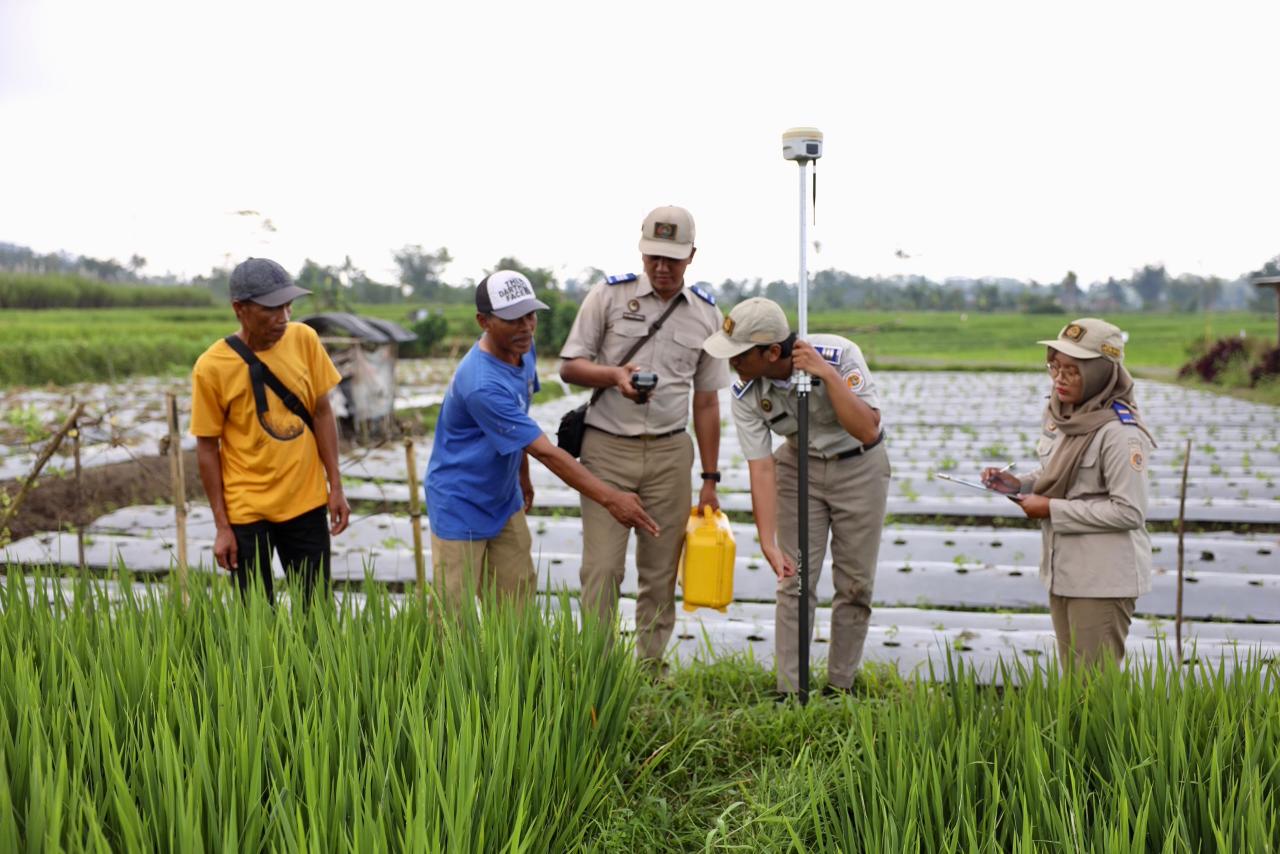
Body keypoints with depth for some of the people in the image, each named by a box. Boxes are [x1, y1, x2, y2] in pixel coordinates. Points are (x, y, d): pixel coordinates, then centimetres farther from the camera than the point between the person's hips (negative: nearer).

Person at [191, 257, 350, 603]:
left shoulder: (304, 339, -5)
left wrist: (335, 487, 1)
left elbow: (322, 413, 3)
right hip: (247, 511, -2)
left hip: (307, 502, 3)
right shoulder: (212, 367, -12)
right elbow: (207, 448, -6)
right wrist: (222, 526, -6)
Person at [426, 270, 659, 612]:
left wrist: (523, 477, 19)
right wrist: (610, 498, -29)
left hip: (504, 500, 8)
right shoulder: (482, 385, -32)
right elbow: (545, 452, -30)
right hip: (460, 508, -8)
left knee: (517, 601, 12)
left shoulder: (523, 350, -5)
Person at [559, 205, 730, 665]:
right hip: (607, 447, -2)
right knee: (601, 567, -5)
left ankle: (651, 665, 20)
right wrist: (614, 375, -20)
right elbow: (569, 366, 2)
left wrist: (710, 480, 9)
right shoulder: (608, 295, 0)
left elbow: (706, 403, 10)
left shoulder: (706, 314, 7)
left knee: (660, 570, 7)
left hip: (670, 451, 2)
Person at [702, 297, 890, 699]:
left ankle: (840, 687, 18)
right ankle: (790, 692, 6)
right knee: (795, 581, -3)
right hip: (799, 467, 2)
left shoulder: (840, 354, -28)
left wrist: (828, 375, -40)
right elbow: (761, 468, -21)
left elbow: (868, 431, -32)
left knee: (855, 584, 3)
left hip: (859, 466, -2)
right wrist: (768, 542, -29)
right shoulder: (746, 392, -20)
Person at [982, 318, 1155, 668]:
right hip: (1062, 571, 8)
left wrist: (1053, 509, -20)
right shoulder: (1062, 415, 4)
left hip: (1104, 578, -8)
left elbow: (1129, 511, -23)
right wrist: (1019, 485, -1)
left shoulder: (1120, 433, -21)